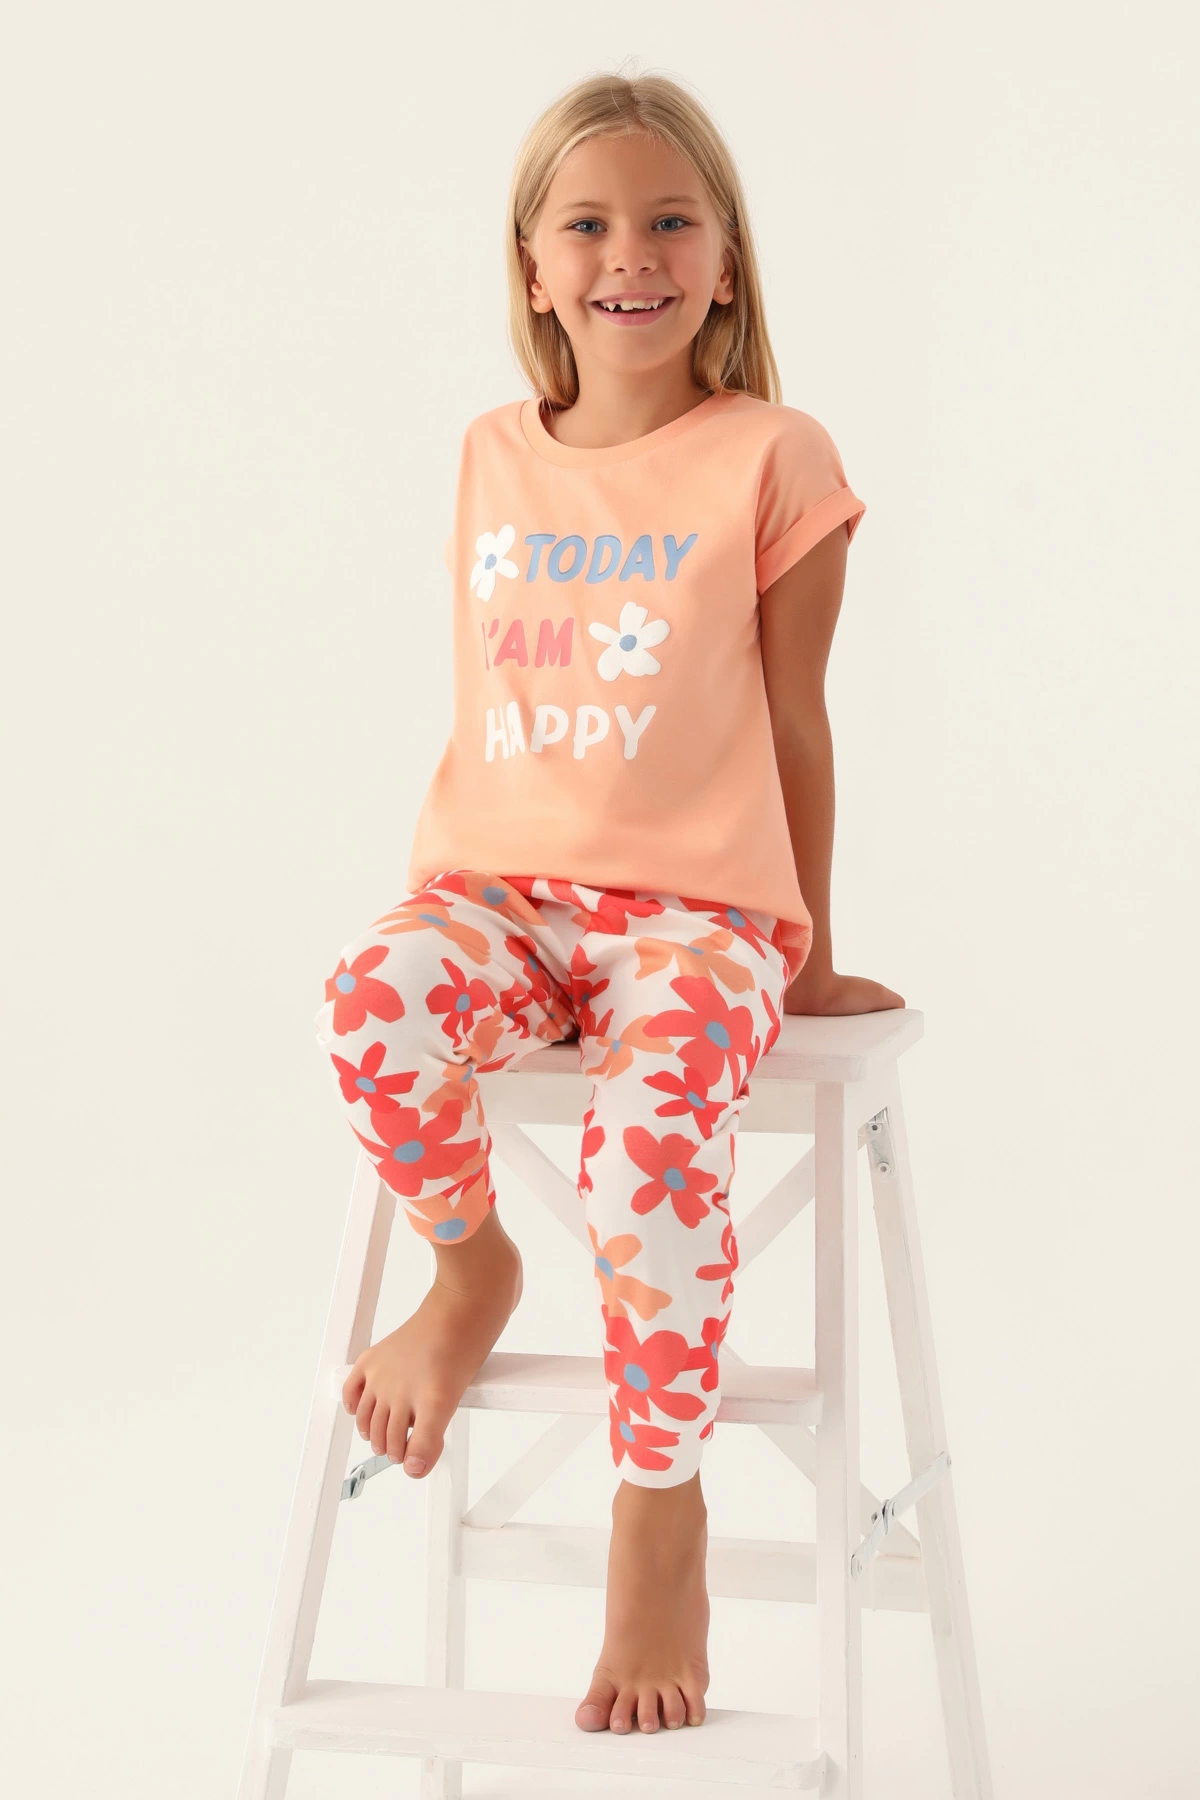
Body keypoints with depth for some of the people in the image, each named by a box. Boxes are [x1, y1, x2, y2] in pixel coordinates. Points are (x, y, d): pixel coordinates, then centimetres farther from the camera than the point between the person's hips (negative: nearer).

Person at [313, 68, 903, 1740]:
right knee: (373, 1002, -31)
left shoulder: (771, 457, 1)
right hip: (501, 885, 3)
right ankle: (467, 1269, -2)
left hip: (696, 899, -3)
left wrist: (808, 954, 12)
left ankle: (661, 1512, -14)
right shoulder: (495, 455, 13)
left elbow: (791, 718, 6)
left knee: (654, 1130, -32)